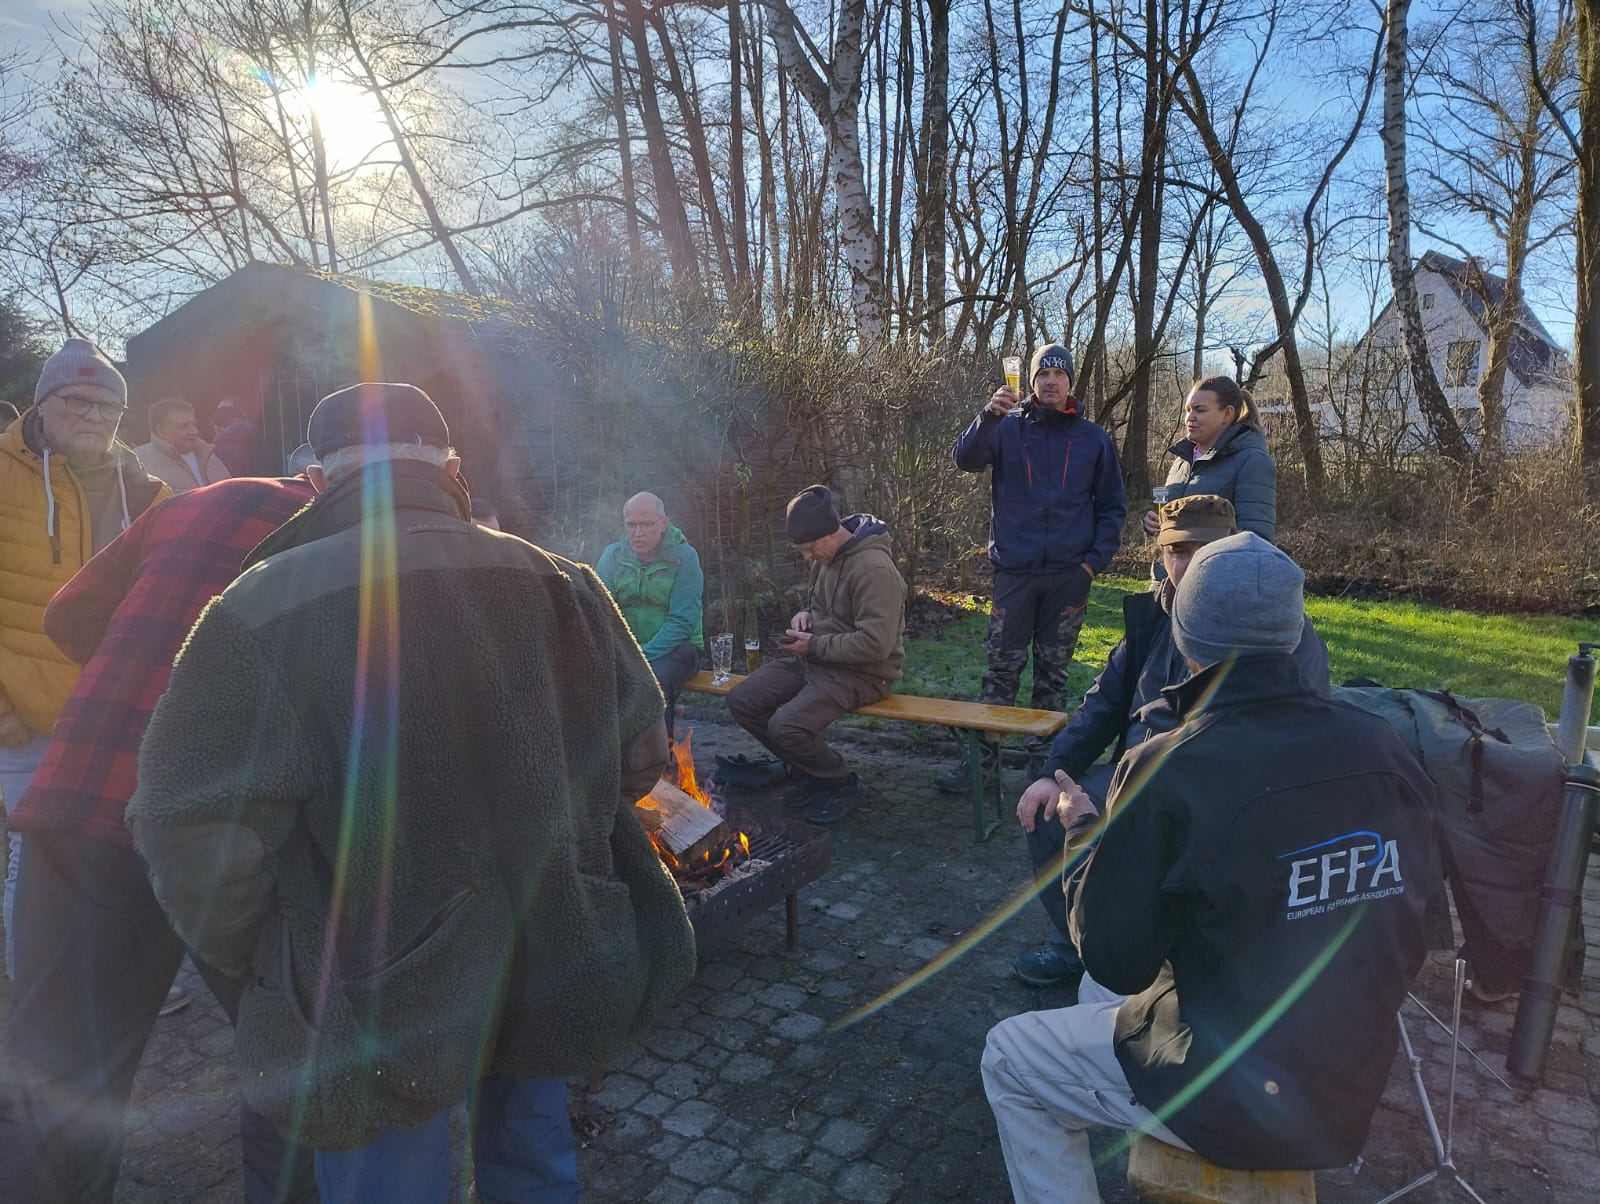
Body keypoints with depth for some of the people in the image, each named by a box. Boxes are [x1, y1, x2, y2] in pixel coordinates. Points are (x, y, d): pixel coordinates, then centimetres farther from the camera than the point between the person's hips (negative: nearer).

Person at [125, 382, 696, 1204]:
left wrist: (259, 963, 2)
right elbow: (639, 753, 2)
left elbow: (197, 839, -18)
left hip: (381, 1007, -3)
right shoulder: (559, 585, -6)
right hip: (553, 973, 4)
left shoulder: (267, 608, -17)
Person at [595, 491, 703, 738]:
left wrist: (644, 655, -24)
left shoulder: (684, 557, -6)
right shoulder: (612, 555, 6)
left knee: (656, 680, -36)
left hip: (675, 647, -3)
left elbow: (682, 622, -13)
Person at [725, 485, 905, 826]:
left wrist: (815, 646, -19)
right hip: (817, 658, 9)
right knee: (741, 701, -3)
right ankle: (809, 770, 14)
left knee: (786, 726, -27)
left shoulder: (874, 569, -23)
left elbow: (875, 644, -27)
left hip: (862, 672, -9)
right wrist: (806, 616, 0)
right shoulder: (826, 557, 5)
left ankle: (845, 785, 1)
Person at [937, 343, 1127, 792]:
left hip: (1069, 576, 1)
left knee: (1053, 673, 10)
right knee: (1002, 669, 1)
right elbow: (965, 458, -13)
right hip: (1014, 571, -1)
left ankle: (1045, 756, 20)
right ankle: (981, 754, 9)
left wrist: (1096, 559, -3)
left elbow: (1112, 505, 9)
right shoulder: (1008, 429, 4)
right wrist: (988, 415, -30)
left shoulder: (1093, 438, 7)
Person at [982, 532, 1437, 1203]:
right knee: (1098, 994, 28)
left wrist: (1084, 833, 0)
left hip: (1240, 1101, -6)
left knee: (1007, 1059, 15)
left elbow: (1115, 960, -14)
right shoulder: (1382, 746, -10)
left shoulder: (1167, 771, -27)